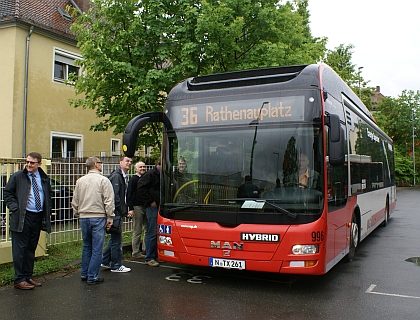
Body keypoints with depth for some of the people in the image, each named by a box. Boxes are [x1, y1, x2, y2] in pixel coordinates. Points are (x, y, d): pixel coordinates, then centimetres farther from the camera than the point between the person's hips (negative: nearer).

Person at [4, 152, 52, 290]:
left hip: (38, 217, 5)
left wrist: (47, 212, 8)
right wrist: (15, 208, -12)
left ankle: (28, 277, 23)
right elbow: (8, 193, 0)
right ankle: (19, 280, 7)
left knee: (31, 249, 13)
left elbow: (49, 196, 19)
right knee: (20, 249, 0)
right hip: (22, 218, -4)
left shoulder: (44, 179, 10)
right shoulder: (17, 177, -2)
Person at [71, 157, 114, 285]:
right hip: (98, 217, -5)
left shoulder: (80, 181, 8)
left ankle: (84, 274, 25)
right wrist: (110, 218, -4)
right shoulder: (103, 180, -7)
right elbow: (109, 201, -11)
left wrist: (78, 214, 23)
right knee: (97, 248, 0)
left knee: (86, 246, 18)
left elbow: (74, 201, 13)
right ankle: (92, 277, 3)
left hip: (84, 218, 5)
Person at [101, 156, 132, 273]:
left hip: (118, 212, 10)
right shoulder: (116, 176, -15)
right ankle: (116, 266, 8)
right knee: (117, 239, -2)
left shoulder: (124, 176, 17)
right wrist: (121, 210, -17)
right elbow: (114, 195, -21)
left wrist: (125, 209, 14)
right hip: (116, 212, -10)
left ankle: (105, 261, 29)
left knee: (114, 238, 18)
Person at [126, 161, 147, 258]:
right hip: (137, 207, -6)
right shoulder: (133, 179, -5)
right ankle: (136, 252, 7)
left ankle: (145, 249, 21)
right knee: (137, 231, -1)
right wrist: (130, 209, -15)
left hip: (146, 206, 7)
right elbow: (129, 195, -9)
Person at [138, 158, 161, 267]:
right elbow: (141, 188, -13)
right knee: (152, 233, -5)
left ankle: (156, 255, 21)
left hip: (160, 207, 8)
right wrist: (150, 201, -12)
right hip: (153, 207, -8)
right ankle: (149, 258, 4)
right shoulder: (151, 174, -8)